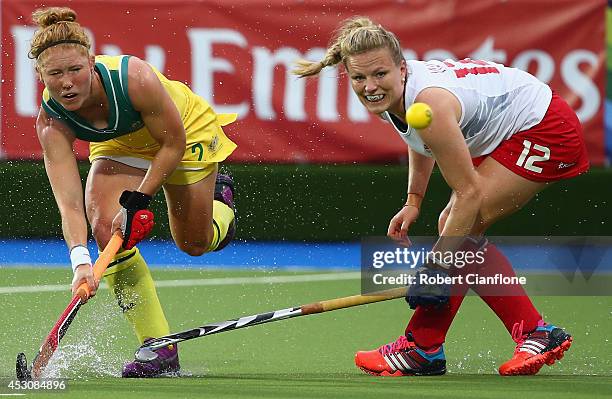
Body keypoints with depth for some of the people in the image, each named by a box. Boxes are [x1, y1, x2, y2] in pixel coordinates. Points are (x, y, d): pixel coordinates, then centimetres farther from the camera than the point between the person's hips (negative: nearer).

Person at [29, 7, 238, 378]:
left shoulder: (134, 78, -41)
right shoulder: (51, 121, -31)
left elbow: (174, 144, -26)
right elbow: (69, 203, -36)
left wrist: (138, 200, -30)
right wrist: (81, 261, -51)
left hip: (187, 132, -2)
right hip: (122, 147, 2)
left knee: (195, 243, 8)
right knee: (105, 226, -23)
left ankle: (220, 199, 47)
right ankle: (159, 349, -16)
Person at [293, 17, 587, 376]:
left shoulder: (430, 103, -33)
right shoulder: (393, 92, -8)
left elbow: (469, 194, -29)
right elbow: (420, 142, 16)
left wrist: (437, 267, -27)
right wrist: (413, 201, 8)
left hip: (546, 131, -10)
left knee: (461, 230, -13)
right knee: (458, 229, 7)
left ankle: (421, 349, -4)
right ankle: (537, 334, 11)